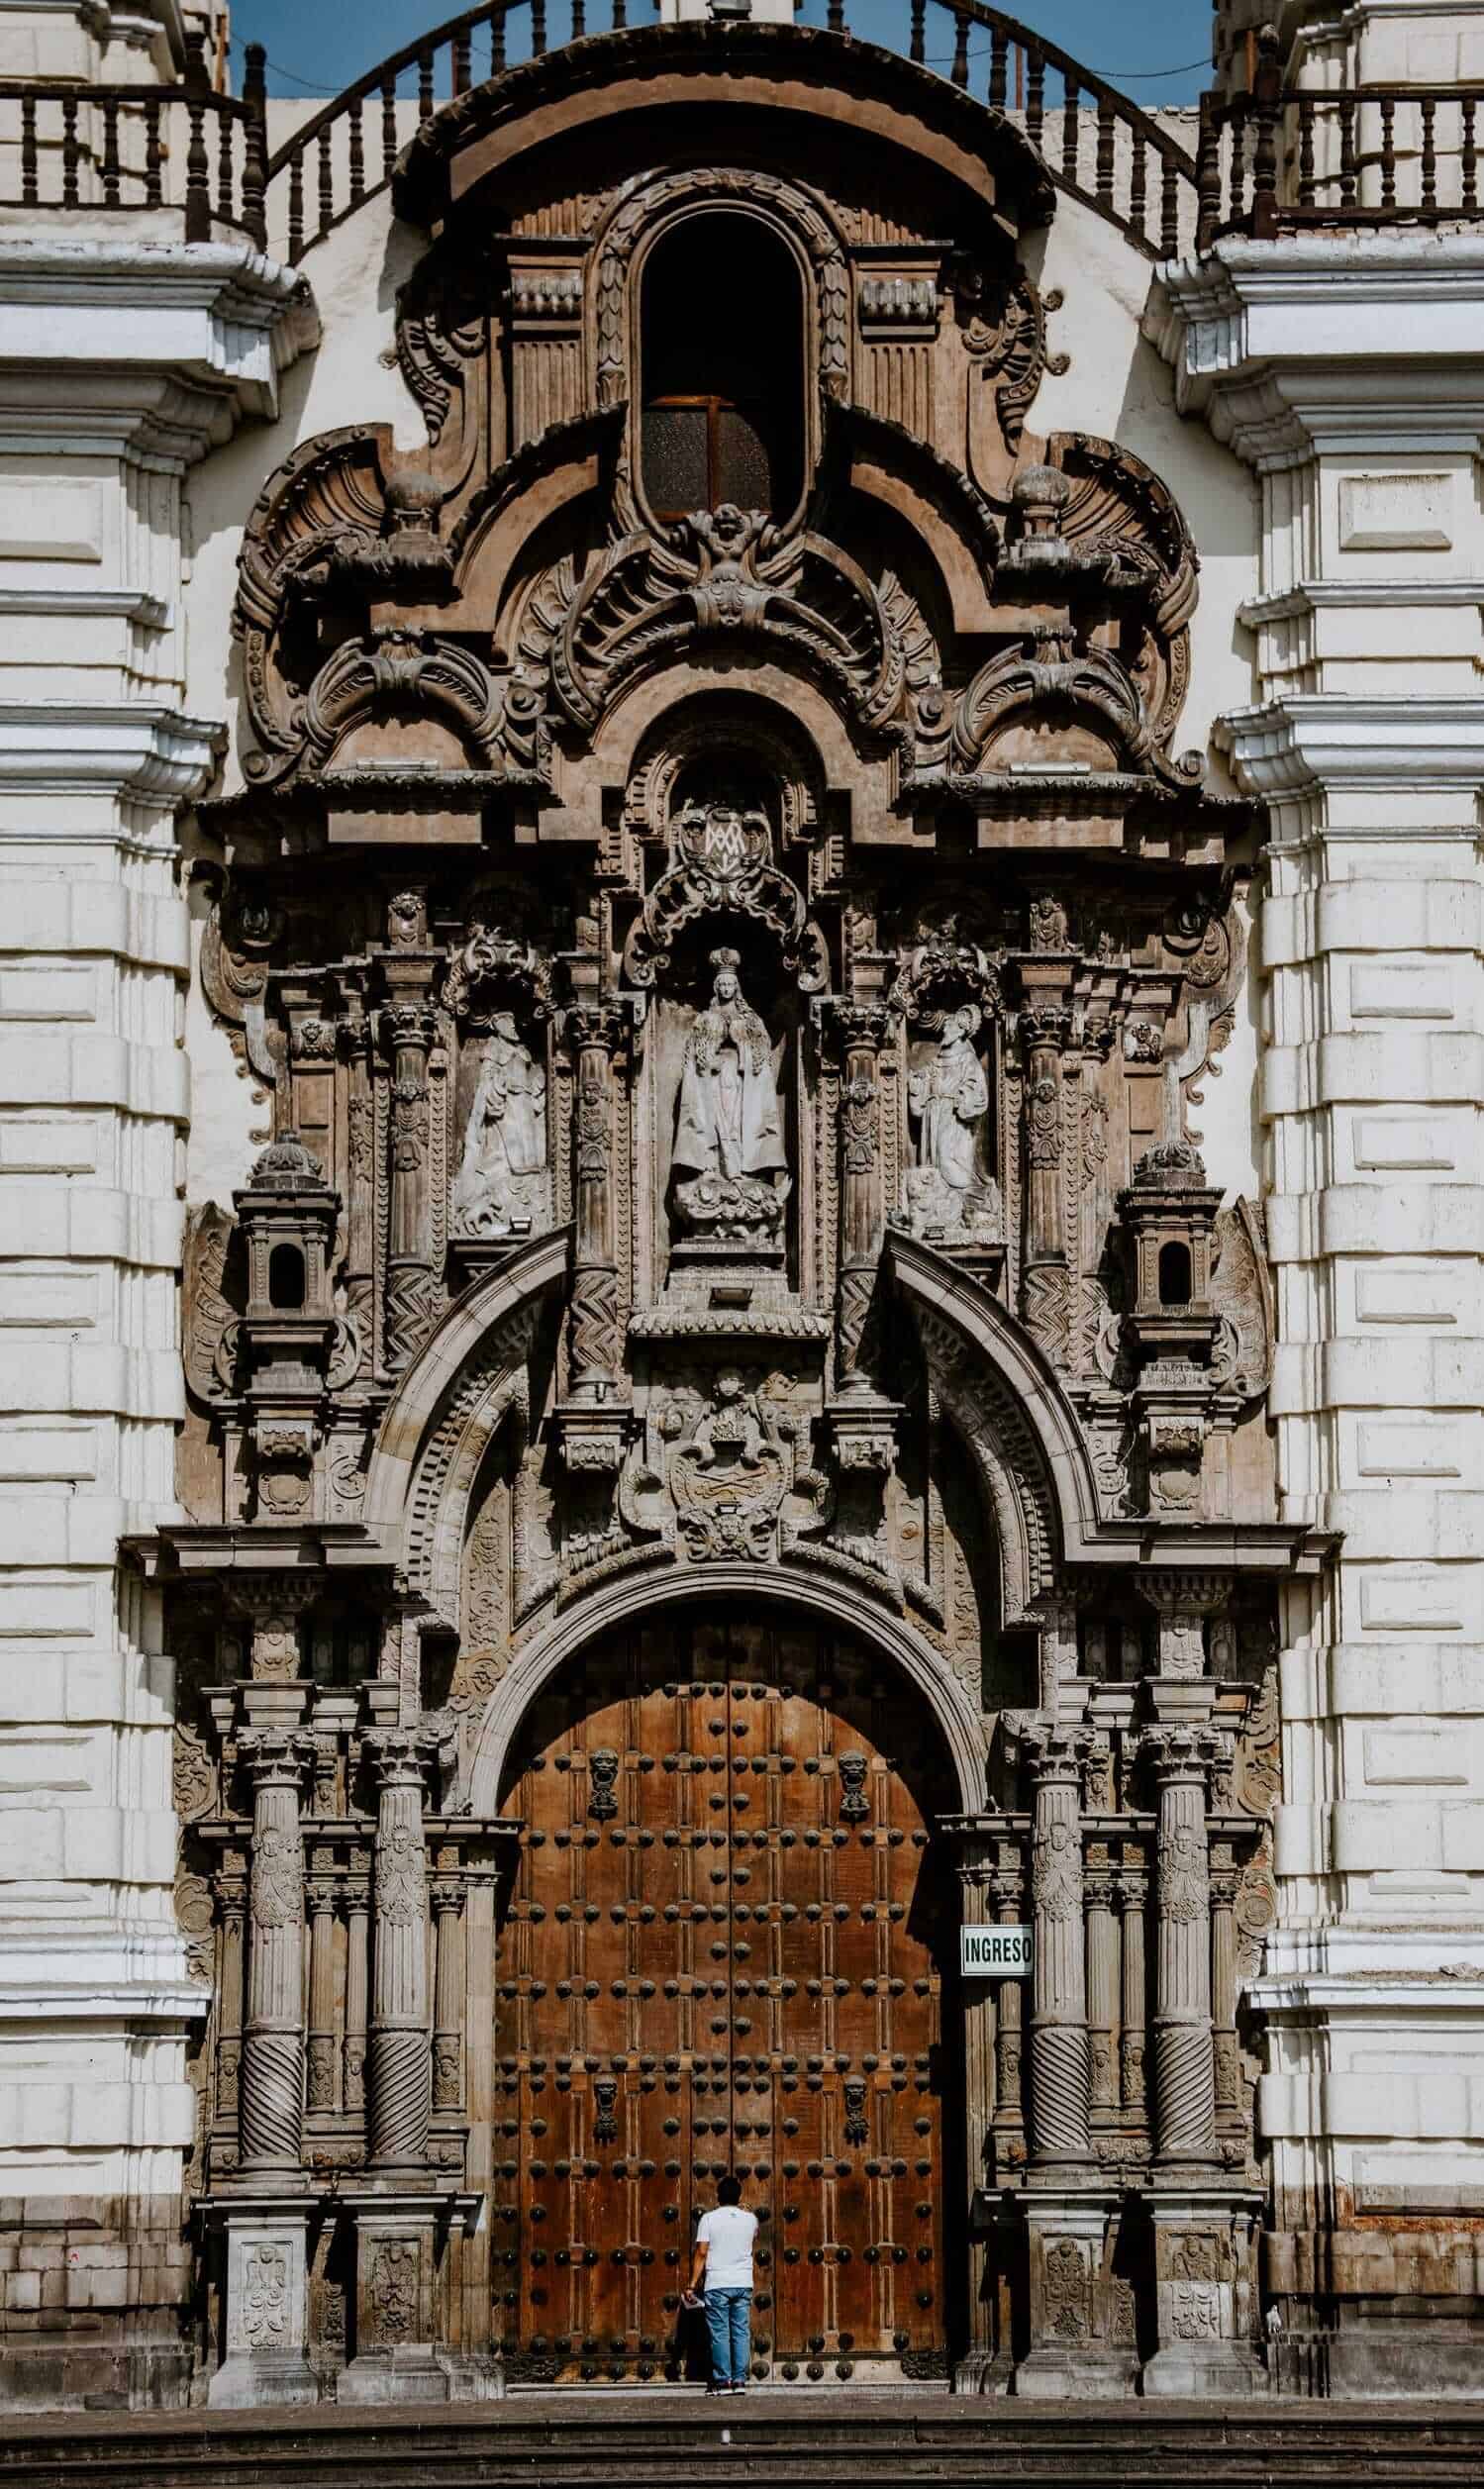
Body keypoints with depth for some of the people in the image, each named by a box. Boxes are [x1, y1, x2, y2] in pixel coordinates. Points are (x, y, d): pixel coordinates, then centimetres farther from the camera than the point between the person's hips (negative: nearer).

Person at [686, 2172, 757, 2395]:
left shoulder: (709, 2219, -4)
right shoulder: (750, 2219, 5)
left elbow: (701, 2254, -7)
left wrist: (692, 2284, -4)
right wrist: (740, 2208, 39)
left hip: (717, 2285, -3)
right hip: (743, 2284, 3)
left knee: (720, 2334, -1)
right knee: (741, 2333, 5)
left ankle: (723, 2380, -3)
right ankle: (740, 2380, 3)